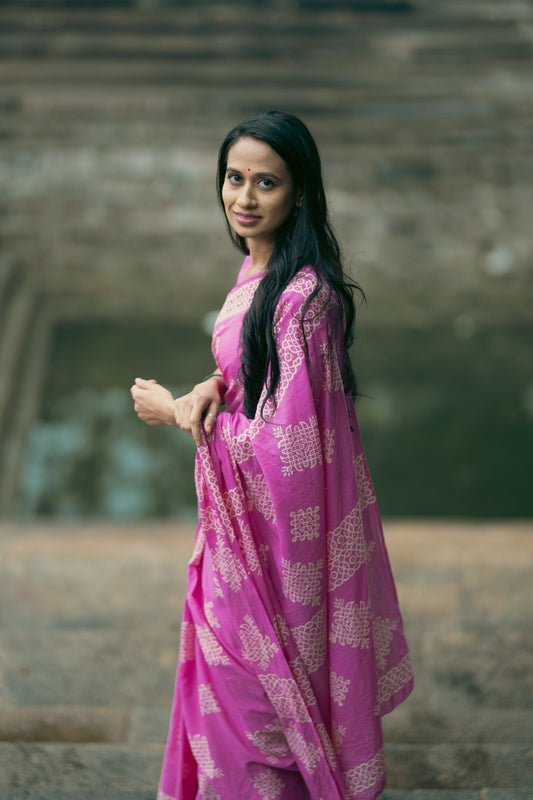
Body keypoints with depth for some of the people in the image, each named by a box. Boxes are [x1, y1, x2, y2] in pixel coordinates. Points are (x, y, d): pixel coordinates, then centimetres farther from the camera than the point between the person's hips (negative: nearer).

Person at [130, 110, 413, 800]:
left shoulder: (305, 294, -27)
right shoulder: (257, 265, 2)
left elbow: (286, 443, -25)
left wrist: (175, 412, -13)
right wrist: (213, 387, -7)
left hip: (278, 520, -9)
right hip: (238, 508, 9)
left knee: (249, 690, 9)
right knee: (227, 679, 23)